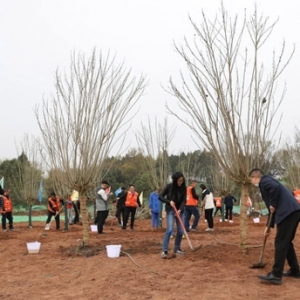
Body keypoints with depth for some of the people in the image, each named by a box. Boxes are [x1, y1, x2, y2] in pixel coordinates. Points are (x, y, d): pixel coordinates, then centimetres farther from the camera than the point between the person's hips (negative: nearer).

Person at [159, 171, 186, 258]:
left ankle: (177, 248, 21)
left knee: (180, 231, 3)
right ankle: (164, 250, -16)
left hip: (180, 210, 4)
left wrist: (180, 210, -23)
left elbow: (184, 200, -8)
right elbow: (160, 196, -7)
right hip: (170, 210, -4)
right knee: (170, 229, -18)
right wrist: (169, 201, -19)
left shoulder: (183, 188, -4)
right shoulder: (169, 186, -11)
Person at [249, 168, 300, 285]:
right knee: (286, 242, 19)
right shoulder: (267, 183, 30)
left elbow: (275, 187, -22)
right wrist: (269, 226, 33)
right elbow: (272, 209, 33)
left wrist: (273, 205, -11)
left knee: (280, 243, -8)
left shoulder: (264, 181, 2)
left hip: (287, 212, -10)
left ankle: (276, 275, -7)